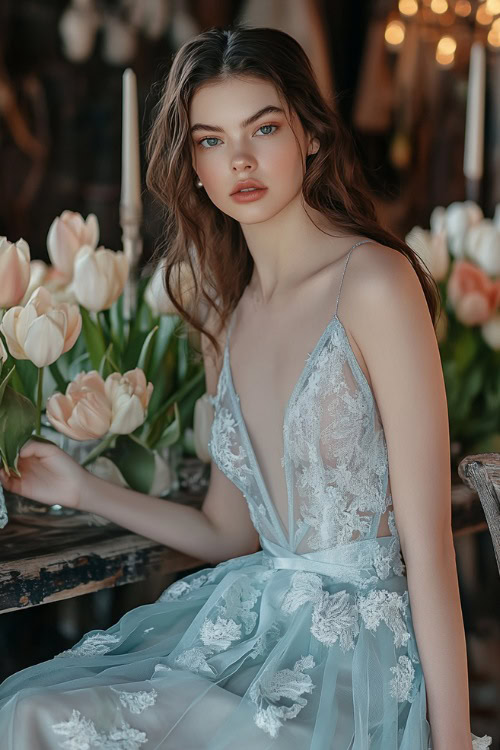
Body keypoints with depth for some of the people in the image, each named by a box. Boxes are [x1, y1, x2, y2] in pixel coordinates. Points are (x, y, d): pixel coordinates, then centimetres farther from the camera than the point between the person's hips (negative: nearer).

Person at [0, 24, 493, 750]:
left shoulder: (373, 281, -12)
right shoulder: (224, 315, 11)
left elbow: (426, 532, -14)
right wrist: (85, 490, 13)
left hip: (356, 639, -6)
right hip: (253, 620, 6)